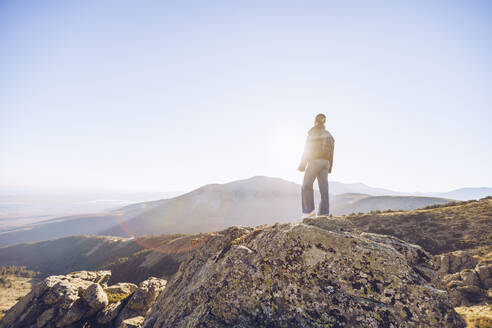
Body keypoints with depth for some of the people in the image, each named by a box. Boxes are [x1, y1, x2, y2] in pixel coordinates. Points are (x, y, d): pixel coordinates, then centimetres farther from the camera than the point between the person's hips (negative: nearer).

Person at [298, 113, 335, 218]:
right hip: (325, 162, 6)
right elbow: (331, 151, 14)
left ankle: (309, 210, -7)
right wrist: (329, 167, 17)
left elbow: (308, 149, -8)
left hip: (314, 161, -6)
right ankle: (324, 213, 2)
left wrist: (302, 164, -6)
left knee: (306, 186, -3)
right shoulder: (328, 134, 18)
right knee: (324, 188, 3)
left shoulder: (313, 131, -1)